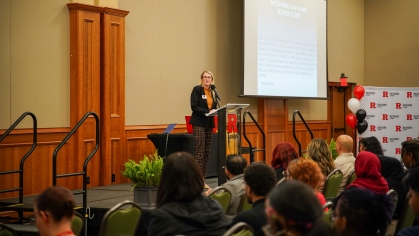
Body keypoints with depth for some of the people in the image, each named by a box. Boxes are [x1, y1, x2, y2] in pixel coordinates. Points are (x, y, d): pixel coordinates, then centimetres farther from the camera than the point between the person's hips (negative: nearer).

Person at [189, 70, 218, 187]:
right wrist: (207, 112, -22)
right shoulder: (197, 89, -4)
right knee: (199, 151, -9)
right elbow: (194, 106, -13)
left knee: (207, 152, 6)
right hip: (199, 123, -7)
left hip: (209, 124, 7)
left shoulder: (212, 92, 14)